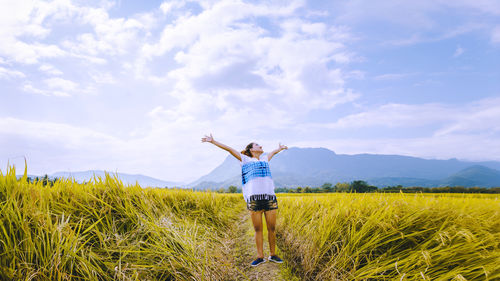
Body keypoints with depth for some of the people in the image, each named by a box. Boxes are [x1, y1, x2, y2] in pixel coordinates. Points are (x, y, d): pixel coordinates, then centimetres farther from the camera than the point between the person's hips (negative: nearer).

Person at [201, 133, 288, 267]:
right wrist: (213, 141, 11)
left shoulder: (265, 158, 26)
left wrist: (280, 148, 66)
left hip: (270, 197, 3)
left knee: (271, 228, 5)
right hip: (253, 198, -3)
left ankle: (272, 255, 20)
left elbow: (273, 152, 47)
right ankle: (260, 257, 15)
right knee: (258, 229, 2)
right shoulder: (245, 160, 15)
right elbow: (229, 149, 12)